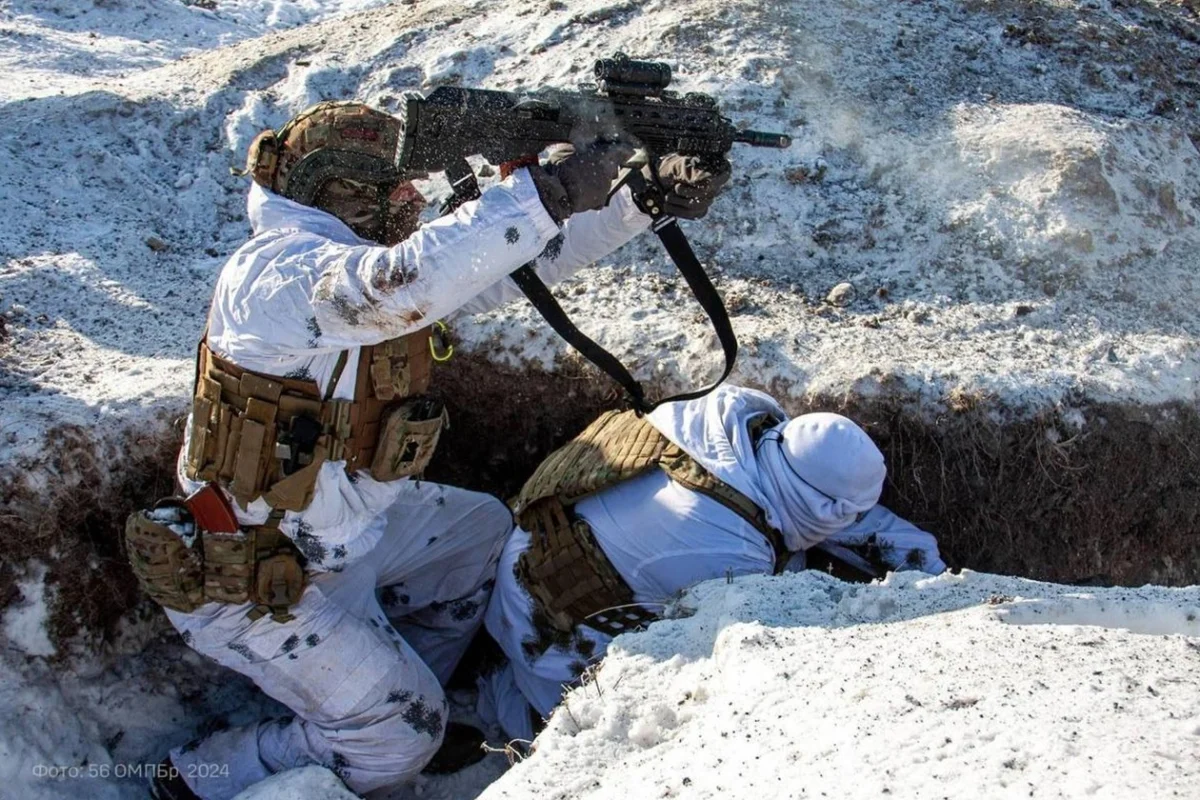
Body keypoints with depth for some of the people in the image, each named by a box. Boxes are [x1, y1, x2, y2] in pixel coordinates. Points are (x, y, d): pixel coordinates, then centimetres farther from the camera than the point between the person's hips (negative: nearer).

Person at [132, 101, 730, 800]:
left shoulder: (371, 255, 0)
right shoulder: (279, 269, -27)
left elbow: (527, 260, -3)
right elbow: (402, 285, -47)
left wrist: (646, 197, -15)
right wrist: (545, 191, -44)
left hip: (344, 526, 9)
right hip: (247, 576, -9)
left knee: (484, 529, 20)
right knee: (397, 736, -7)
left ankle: (398, 693, 28)